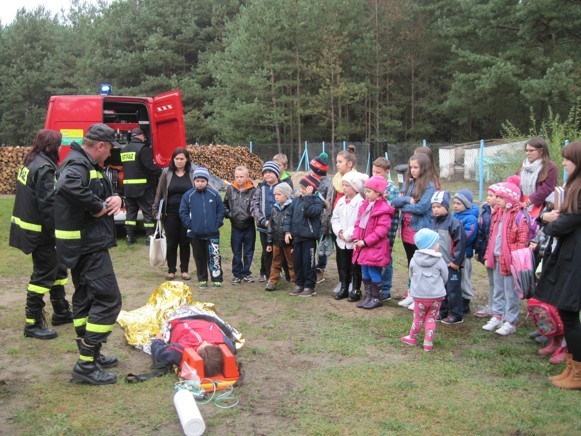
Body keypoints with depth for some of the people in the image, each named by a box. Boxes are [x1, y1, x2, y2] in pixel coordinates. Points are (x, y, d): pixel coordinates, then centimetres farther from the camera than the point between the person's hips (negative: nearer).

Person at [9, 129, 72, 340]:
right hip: (42, 232, -10)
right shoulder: (44, 168, -20)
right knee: (43, 274, -1)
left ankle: (61, 311, 33)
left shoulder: (29, 163, 11)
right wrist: (56, 233, -20)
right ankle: (33, 323, 6)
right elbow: (48, 204, -25)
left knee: (57, 267, 20)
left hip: (28, 224, 10)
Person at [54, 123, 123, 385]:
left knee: (85, 299, 17)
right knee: (108, 300, -10)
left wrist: (115, 198, 0)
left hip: (83, 245, 11)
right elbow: (68, 186, -40)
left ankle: (90, 356, 29)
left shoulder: (87, 164, 15)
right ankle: (86, 364, -7)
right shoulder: (77, 165, -17)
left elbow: (104, 191, 24)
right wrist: (97, 206, -27)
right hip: (88, 244, -11)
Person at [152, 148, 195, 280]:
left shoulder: (192, 174, 2)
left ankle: (184, 270, 18)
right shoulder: (166, 173, 2)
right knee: (171, 243, 5)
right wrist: (156, 210, 1)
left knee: (185, 242, 8)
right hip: (170, 213, 0)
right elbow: (159, 193, 4)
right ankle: (171, 270, 15)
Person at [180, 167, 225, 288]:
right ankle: (202, 279, 22)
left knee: (214, 256, -5)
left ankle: (217, 279, 2)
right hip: (195, 234, 1)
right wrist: (189, 225, -5)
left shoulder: (214, 194, -1)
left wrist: (217, 224, -3)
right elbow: (183, 212, 3)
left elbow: (221, 210, 5)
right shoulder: (188, 195, -1)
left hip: (212, 233, -1)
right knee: (199, 258, 11)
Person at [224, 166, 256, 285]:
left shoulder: (253, 190, -9)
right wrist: (228, 214, -3)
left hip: (249, 226, -1)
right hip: (236, 227, 2)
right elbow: (225, 204, 10)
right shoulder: (230, 189, -1)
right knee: (236, 253, 9)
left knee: (248, 252, 10)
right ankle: (237, 274, 19)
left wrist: (252, 215, -17)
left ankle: (246, 273, 23)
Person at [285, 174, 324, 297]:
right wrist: (287, 231, 2)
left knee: (308, 262, -1)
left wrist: (308, 197, -25)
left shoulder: (317, 201, -9)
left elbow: (310, 212, -27)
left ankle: (310, 286, 10)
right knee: (297, 261, 13)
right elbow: (289, 215, 11)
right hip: (296, 236, 6)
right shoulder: (296, 200, 9)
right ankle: (299, 284, 26)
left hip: (309, 237, -6)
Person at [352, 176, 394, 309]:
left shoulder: (383, 209, -15)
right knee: (365, 273, 14)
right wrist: (356, 238, -2)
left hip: (375, 248, -8)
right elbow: (359, 223, 12)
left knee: (374, 273, -1)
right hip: (363, 246, 8)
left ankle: (376, 298, 11)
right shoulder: (365, 205, 10)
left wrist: (365, 241, -20)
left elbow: (381, 230, -21)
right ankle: (368, 297, 25)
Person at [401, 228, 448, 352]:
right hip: (436, 296, -1)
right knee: (431, 319, 11)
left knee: (418, 318, 16)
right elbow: (445, 278, 1)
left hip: (419, 296, 1)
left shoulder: (414, 260, -4)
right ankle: (428, 343, 13)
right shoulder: (439, 261, -9)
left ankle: (412, 338, 32)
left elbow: (411, 276, 8)